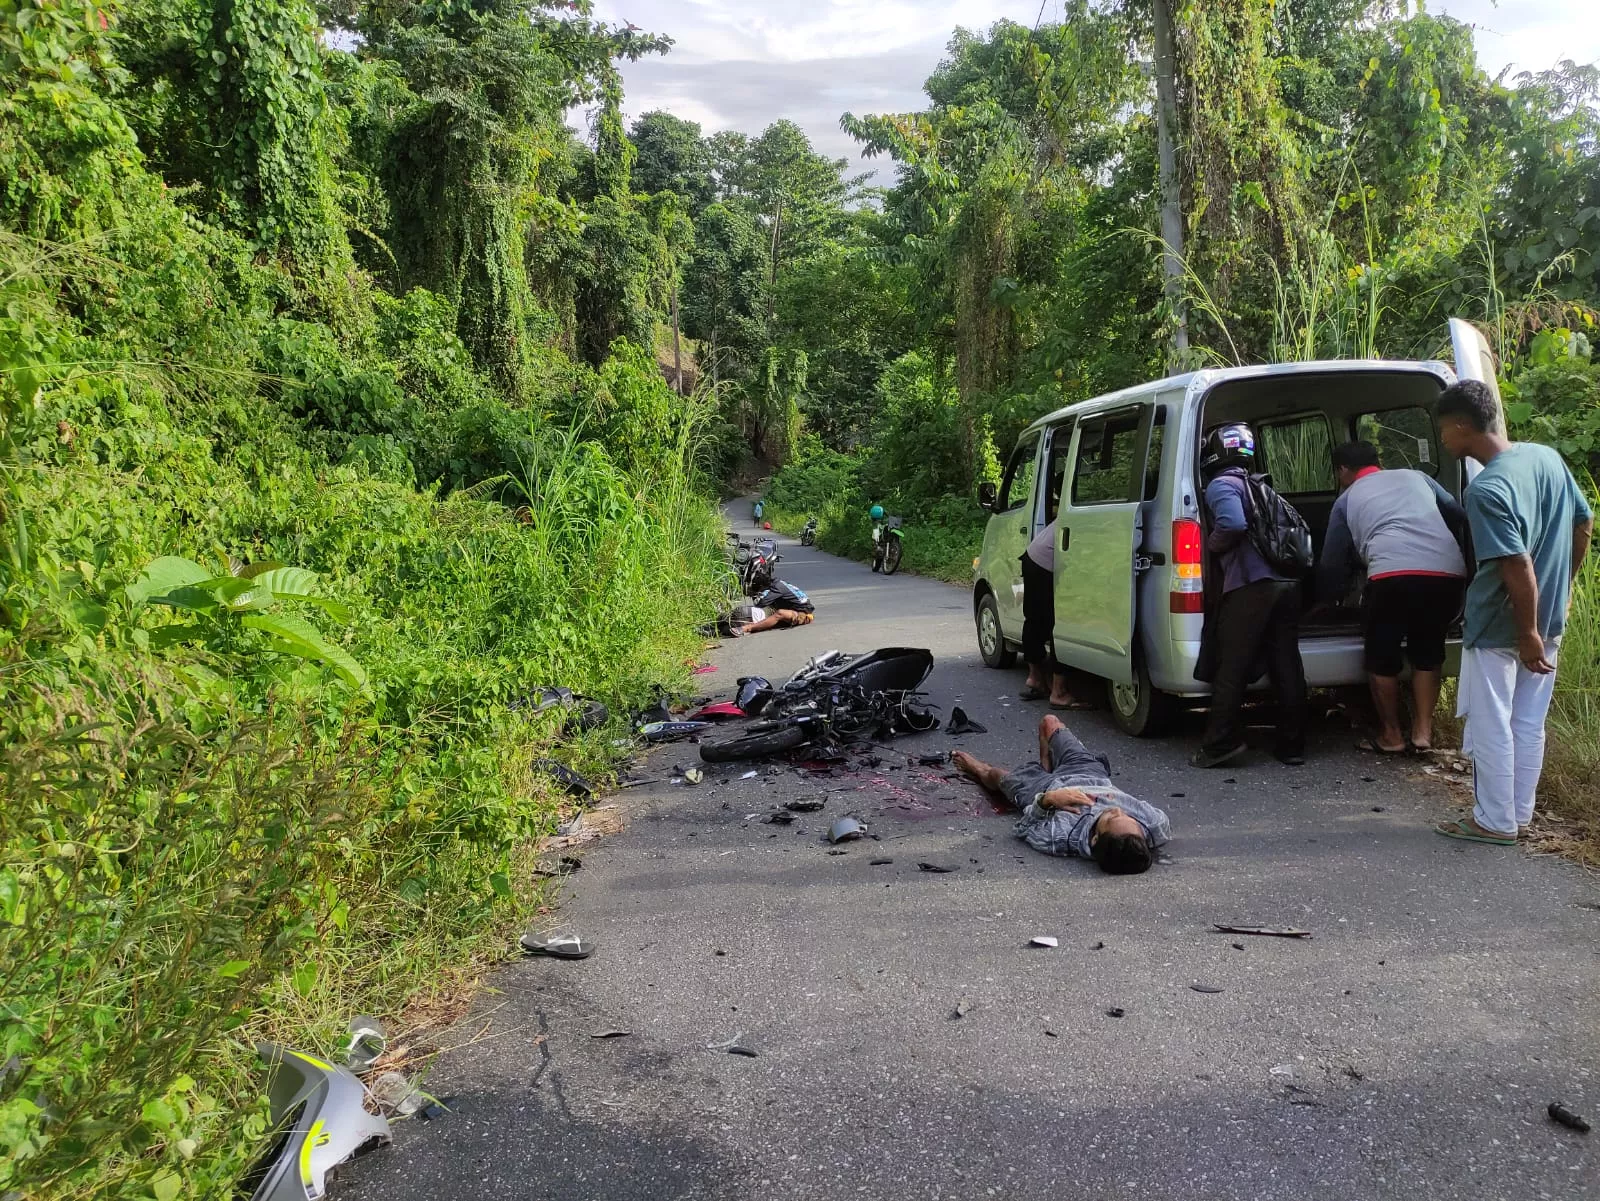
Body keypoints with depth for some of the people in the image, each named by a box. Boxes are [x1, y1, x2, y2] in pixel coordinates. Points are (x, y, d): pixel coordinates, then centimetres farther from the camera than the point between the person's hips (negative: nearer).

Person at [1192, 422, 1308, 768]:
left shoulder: (1221, 485, 1)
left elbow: (1233, 524, -17)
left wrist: (1209, 546, -1)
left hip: (1251, 586, -7)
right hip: (1287, 584, 8)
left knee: (1231, 668, -4)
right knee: (1287, 668, 8)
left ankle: (1220, 743, -6)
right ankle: (1292, 747, 12)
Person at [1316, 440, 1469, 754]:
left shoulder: (1347, 500, 22)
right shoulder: (1415, 476, 29)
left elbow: (1333, 563, 26)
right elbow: (1459, 516, 33)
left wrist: (1326, 598, 43)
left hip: (1395, 575, -4)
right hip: (1449, 573, 4)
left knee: (1382, 656, 16)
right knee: (1427, 652, 23)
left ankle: (1391, 736, 21)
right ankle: (1422, 732, 20)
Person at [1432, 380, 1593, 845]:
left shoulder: (1486, 490, -25)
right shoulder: (1546, 456, 0)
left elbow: (1518, 567, -26)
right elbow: (1584, 524, 11)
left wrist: (1529, 634, -18)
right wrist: (1563, 587, 21)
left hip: (1500, 629, -8)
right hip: (1549, 619, 8)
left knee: (1491, 727, 6)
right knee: (1529, 724, 16)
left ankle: (1495, 822, 16)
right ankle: (1520, 815, 27)